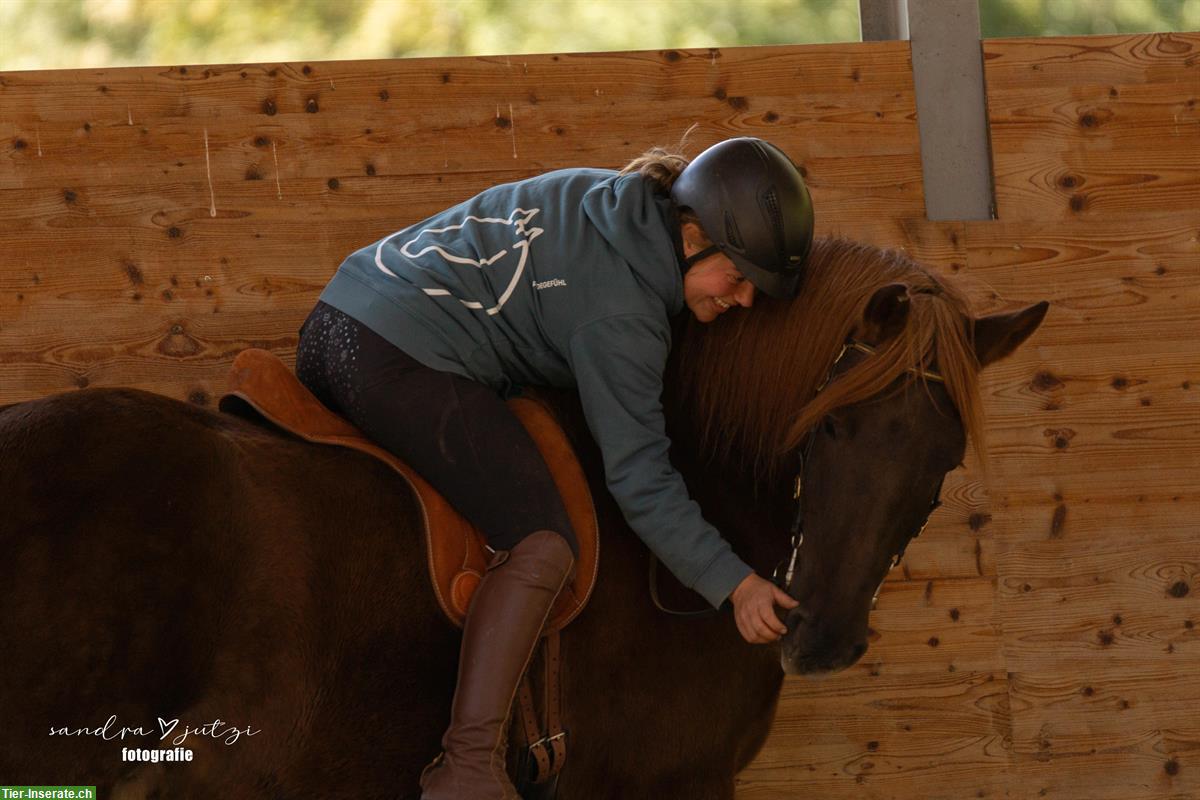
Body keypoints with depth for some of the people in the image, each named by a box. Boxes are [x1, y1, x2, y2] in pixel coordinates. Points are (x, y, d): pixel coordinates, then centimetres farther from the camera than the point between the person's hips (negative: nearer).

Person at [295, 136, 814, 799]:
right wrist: (733, 584, -7)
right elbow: (641, 483, -11)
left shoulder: (600, 199, 13)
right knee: (540, 544, -16)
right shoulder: (622, 315, -13)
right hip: (406, 365, -11)